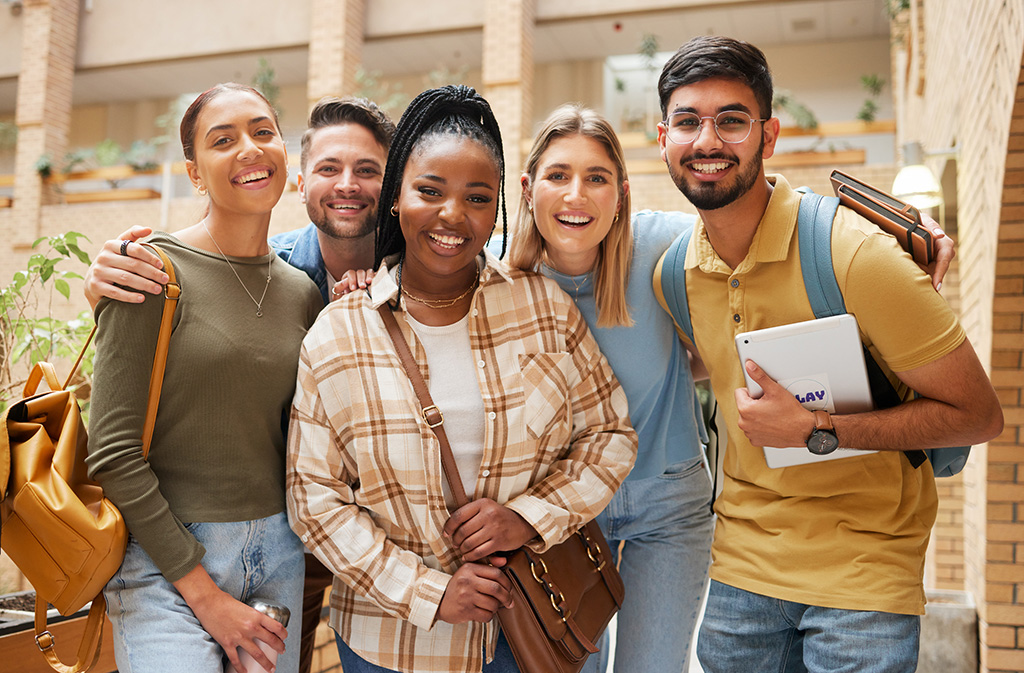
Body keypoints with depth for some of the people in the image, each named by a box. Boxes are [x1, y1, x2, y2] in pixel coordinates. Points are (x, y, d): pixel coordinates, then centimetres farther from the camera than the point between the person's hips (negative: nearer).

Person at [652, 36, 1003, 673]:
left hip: (864, 568, -4)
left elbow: (979, 414, -16)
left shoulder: (854, 252, -20)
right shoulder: (671, 276, -3)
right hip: (740, 569, 5)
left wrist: (814, 429, -23)